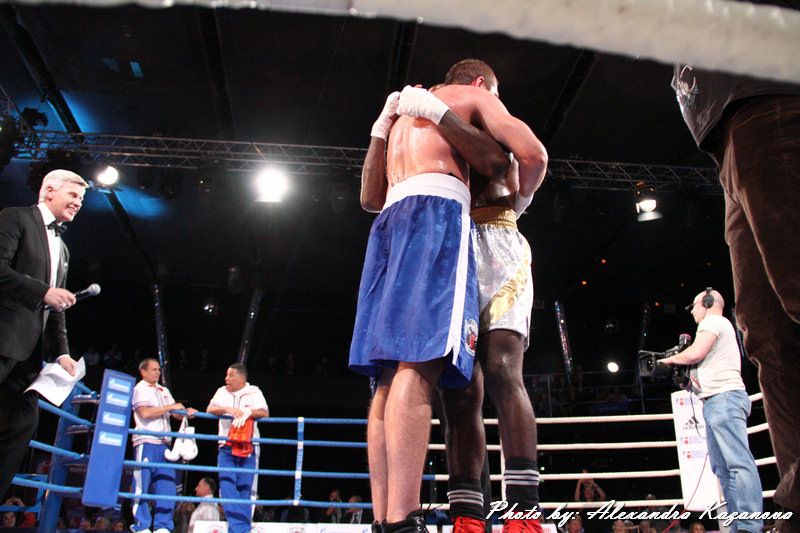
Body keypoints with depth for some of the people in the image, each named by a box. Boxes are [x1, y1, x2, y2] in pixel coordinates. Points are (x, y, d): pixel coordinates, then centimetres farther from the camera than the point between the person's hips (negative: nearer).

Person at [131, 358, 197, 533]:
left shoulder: (164, 391, 22)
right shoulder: (140, 389, 0)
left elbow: (176, 414, 18)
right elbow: (145, 412, -15)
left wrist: (187, 412, -4)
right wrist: (170, 407, -11)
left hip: (163, 443, 7)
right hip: (146, 441, -7)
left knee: (167, 484, 2)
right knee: (142, 485, -5)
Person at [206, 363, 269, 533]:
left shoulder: (254, 392, 7)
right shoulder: (222, 391, 14)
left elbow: (265, 413, -4)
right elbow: (210, 409, 2)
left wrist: (248, 412, -21)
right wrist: (227, 409, -14)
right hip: (226, 446, 2)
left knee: (245, 487, -3)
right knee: (227, 485, -11)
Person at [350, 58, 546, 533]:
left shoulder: (406, 114, 37)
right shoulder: (475, 97, 18)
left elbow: (370, 197, 34)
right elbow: (532, 154, 4)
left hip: (391, 219, 7)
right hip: (438, 211, -7)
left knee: (391, 376, -1)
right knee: (419, 364, -22)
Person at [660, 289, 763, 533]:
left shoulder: (713, 321, 0)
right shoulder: (720, 327, 31)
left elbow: (695, 353, -13)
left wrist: (671, 358, 3)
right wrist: (681, 362, 19)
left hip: (724, 398, -11)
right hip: (716, 402, 11)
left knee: (738, 462, -17)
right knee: (723, 467, 5)